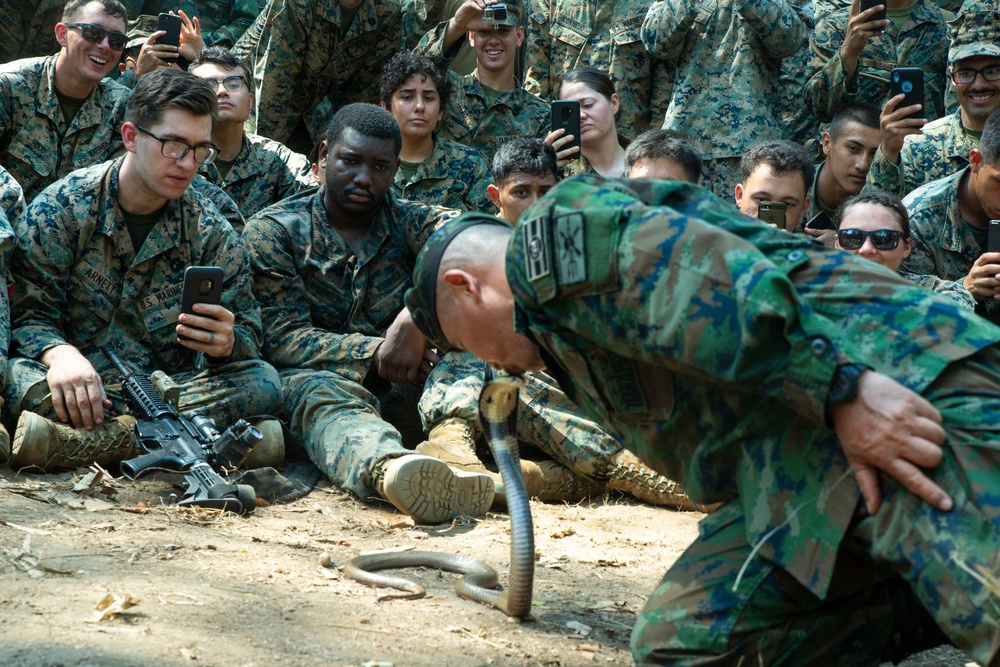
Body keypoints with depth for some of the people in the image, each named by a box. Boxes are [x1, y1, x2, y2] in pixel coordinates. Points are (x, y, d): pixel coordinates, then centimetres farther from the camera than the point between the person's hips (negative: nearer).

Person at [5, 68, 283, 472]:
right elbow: (28, 311, -7)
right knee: (16, 376, -35)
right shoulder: (62, 207, -1)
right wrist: (58, 353, -31)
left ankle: (71, 442, -35)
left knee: (263, 382, -26)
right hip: (73, 391, -3)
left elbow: (248, 336, 6)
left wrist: (227, 342, -21)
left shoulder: (211, 234, 7)